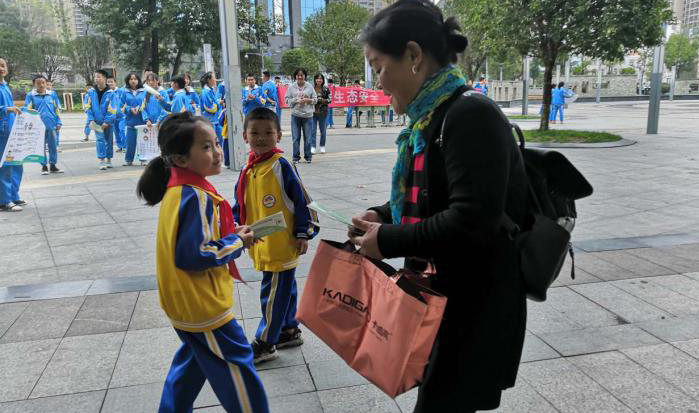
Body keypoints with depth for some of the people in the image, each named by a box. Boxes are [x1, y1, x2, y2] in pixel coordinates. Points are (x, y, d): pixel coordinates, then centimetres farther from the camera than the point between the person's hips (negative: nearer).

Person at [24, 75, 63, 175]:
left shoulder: (51, 95, 8)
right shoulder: (30, 95, 0)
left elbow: (56, 109, 11)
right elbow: (27, 110, -2)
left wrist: (58, 122, 6)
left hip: (51, 125, 2)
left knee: (53, 146, 7)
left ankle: (53, 166, 17)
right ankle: (44, 166, 15)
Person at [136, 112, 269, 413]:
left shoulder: (179, 189, 3)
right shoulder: (196, 197, -26)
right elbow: (193, 256, -28)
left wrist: (231, 235, 2)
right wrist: (237, 243, -17)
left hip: (186, 302, 10)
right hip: (202, 305, -10)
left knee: (194, 359, 26)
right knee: (235, 363, 5)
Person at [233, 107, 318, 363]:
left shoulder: (281, 166, -15)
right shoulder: (248, 169, 6)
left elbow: (301, 200, -12)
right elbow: (240, 205, 16)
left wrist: (303, 233, -11)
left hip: (283, 245, -7)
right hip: (262, 246, 7)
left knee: (273, 294, 3)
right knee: (283, 289, 22)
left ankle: (265, 344, 18)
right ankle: (289, 331, 38)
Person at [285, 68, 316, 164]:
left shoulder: (310, 86, 5)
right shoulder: (291, 87, 5)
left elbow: (315, 99, 7)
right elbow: (287, 99, 4)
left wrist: (307, 100, -11)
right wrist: (296, 100, -11)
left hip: (308, 115, 0)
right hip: (295, 115, 0)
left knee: (307, 137, 4)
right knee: (296, 137, 1)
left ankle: (308, 156, 16)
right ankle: (296, 157, 9)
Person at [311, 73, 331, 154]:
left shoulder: (326, 89, 3)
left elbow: (330, 99, 3)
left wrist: (323, 100, -14)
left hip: (323, 112, 1)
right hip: (313, 112, -1)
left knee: (323, 130, 8)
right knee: (313, 130, -4)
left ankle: (322, 147, 20)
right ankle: (312, 147, 2)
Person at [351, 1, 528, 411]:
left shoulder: (470, 114, -22)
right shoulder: (434, 116, 7)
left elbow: (472, 220, -28)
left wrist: (388, 240, -19)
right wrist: (382, 215, 2)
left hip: (477, 305, -9)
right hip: (444, 292, 9)